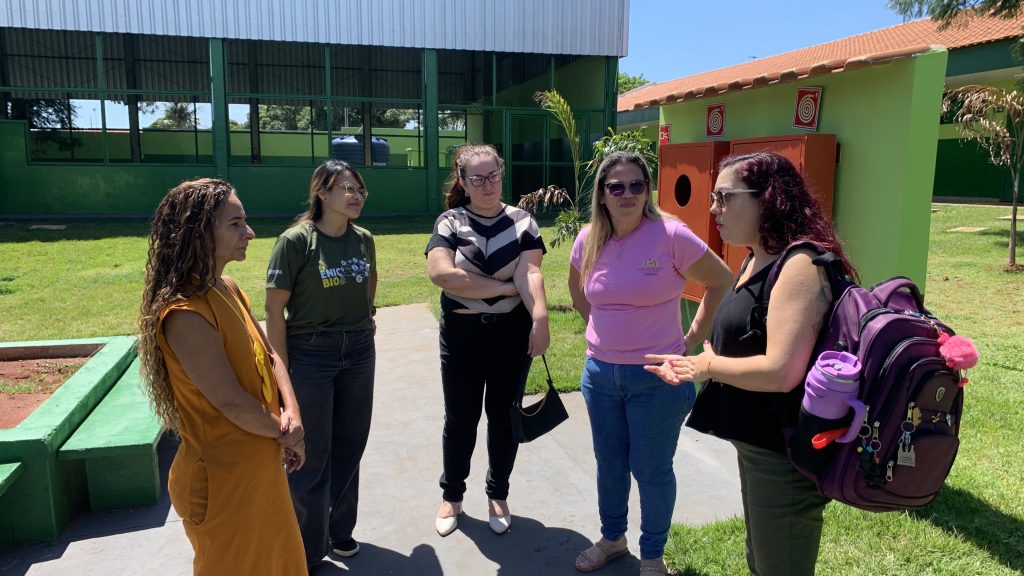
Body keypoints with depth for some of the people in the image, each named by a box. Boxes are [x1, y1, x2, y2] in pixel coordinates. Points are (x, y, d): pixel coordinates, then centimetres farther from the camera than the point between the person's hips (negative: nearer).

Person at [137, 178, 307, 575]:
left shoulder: (227, 289, 2)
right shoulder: (185, 314, -26)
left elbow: (269, 356, 6)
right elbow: (232, 402, -25)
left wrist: (291, 414, -10)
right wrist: (287, 434, -9)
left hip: (260, 465, 8)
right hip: (224, 479, -8)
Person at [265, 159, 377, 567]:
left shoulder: (364, 240, 2)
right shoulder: (296, 240, -14)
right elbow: (274, 308, -12)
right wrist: (282, 371, -13)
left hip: (359, 352, 5)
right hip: (310, 354, -5)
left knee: (349, 446, 15)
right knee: (311, 455, 6)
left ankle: (340, 530, 36)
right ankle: (308, 551, 25)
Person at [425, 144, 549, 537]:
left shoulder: (522, 222, 0)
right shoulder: (450, 222, -3)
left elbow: (530, 273, -15)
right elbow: (440, 273, -20)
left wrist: (540, 318, -32)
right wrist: (505, 287, -17)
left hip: (512, 332, 1)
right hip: (462, 334, 0)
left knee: (503, 417, 12)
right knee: (460, 419, 11)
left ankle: (498, 495, 32)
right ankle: (452, 496, 32)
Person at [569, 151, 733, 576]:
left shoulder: (670, 235, -15)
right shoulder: (589, 240, -1)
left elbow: (722, 282, -5)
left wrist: (693, 338, -4)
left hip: (657, 377, -4)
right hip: (600, 372, 5)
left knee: (651, 469, 8)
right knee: (609, 462, 18)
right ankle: (612, 538, 41)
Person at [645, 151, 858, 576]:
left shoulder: (801, 266, -23)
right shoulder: (756, 261, 9)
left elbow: (780, 371, -31)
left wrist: (709, 365, -16)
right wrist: (693, 364, 1)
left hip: (784, 455, -10)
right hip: (756, 444, 10)